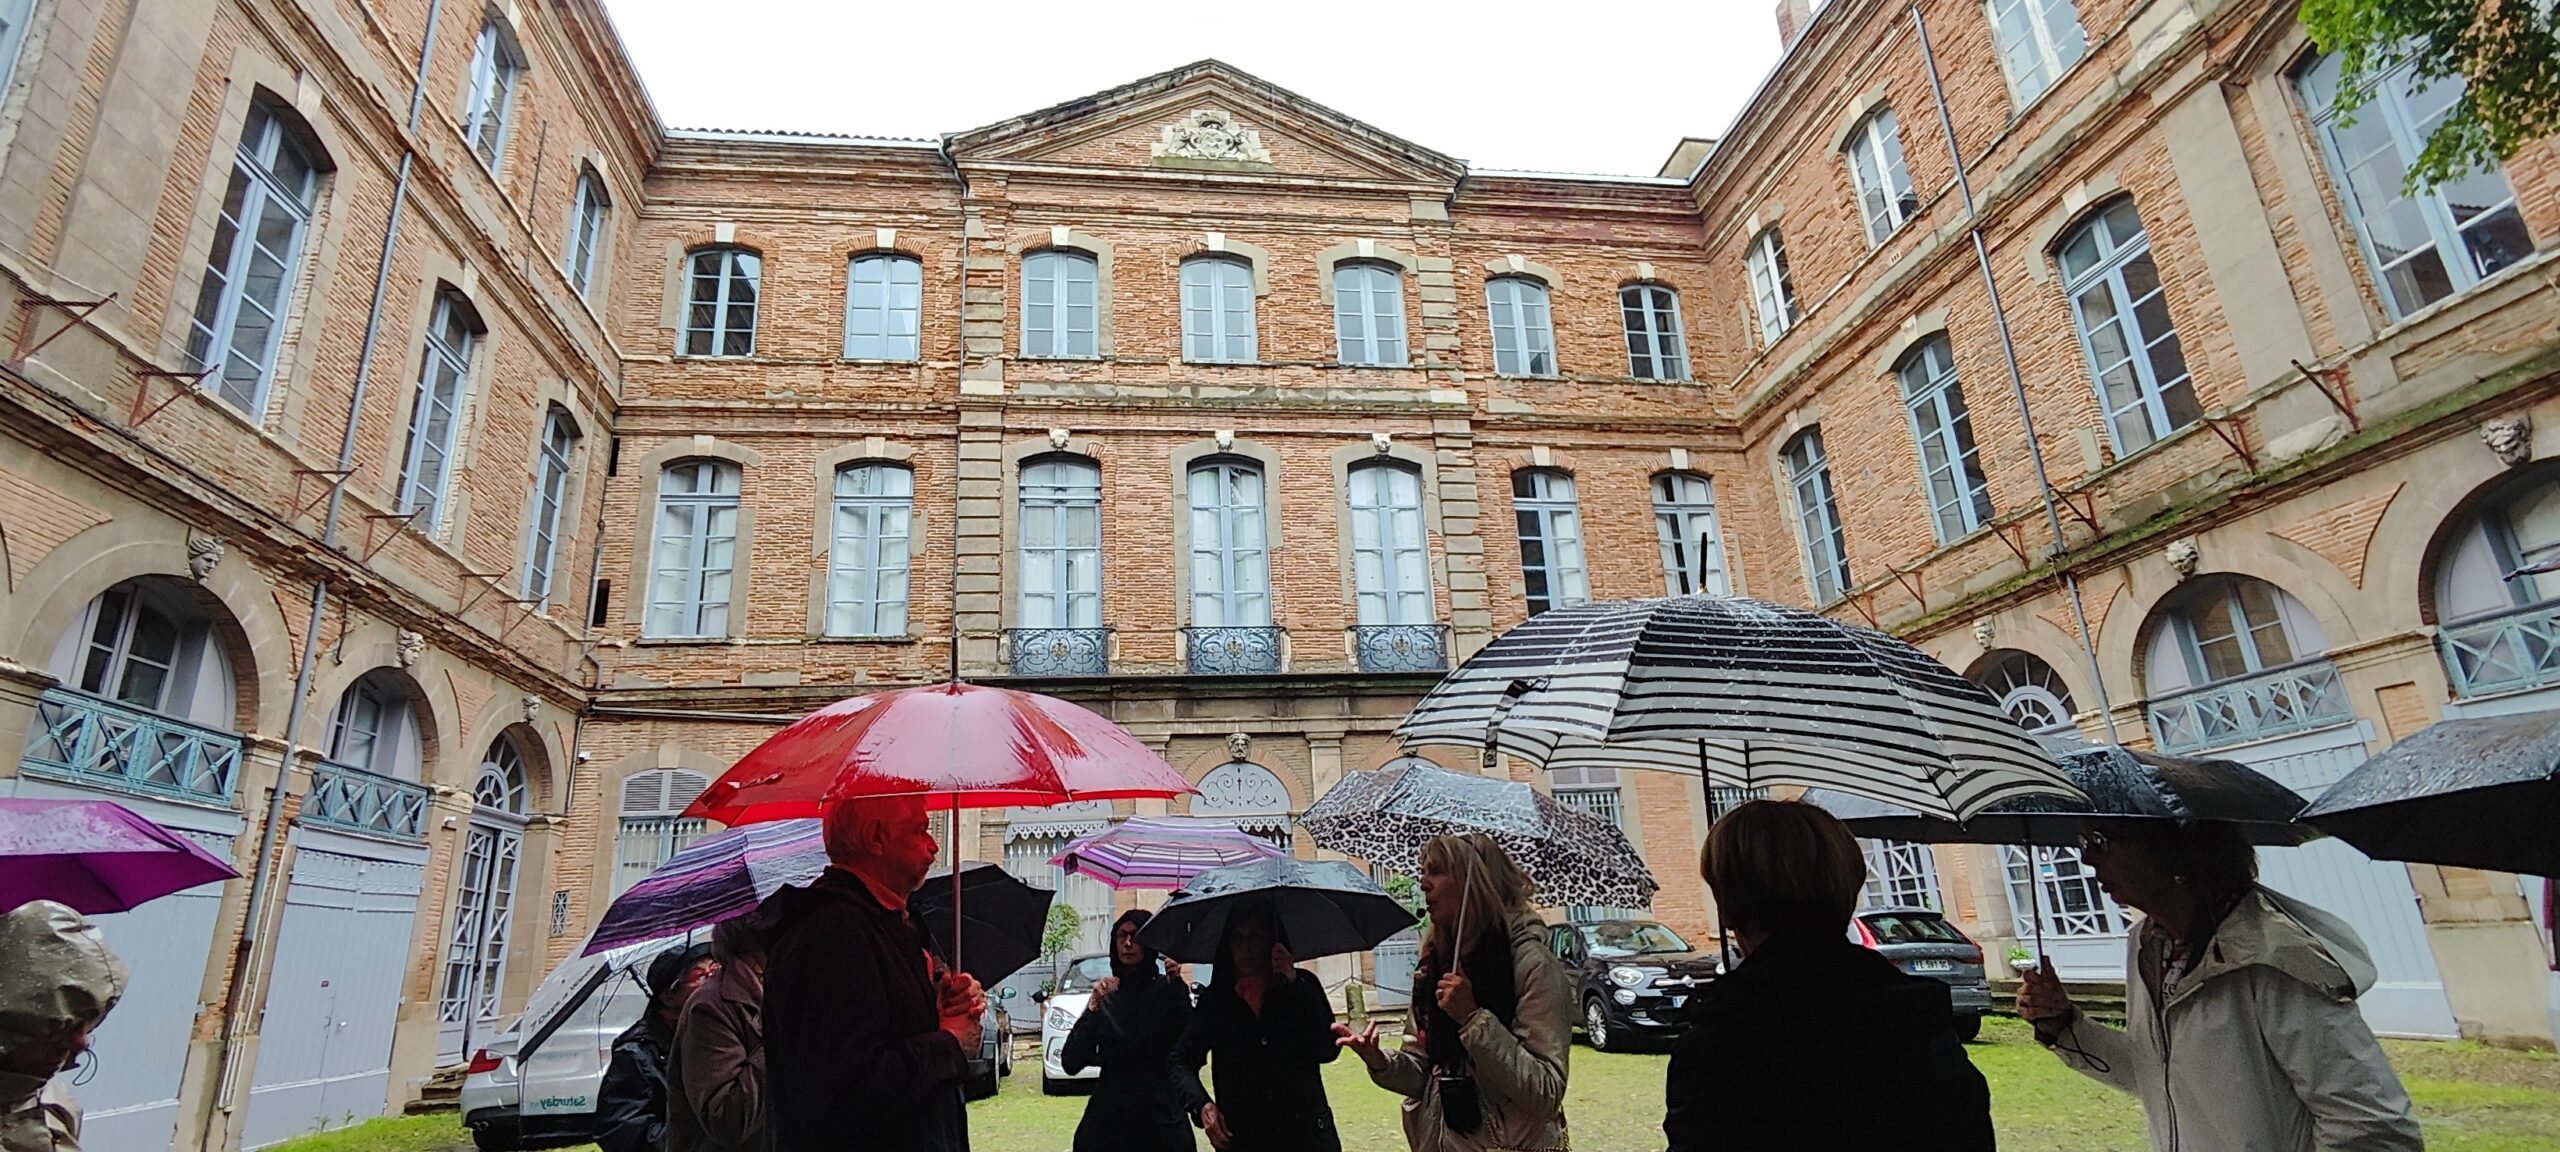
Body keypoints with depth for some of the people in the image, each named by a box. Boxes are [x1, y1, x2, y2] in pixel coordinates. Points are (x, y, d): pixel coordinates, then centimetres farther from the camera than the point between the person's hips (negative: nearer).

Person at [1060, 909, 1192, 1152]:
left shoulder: (1167, 989, -3)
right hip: (1109, 1117, 2)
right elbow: (1070, 1063, -4)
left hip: (1160, 1117, -2)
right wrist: (1094, 1007, -14)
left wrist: (1176, 983, -22)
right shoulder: (1106, 995, 5)